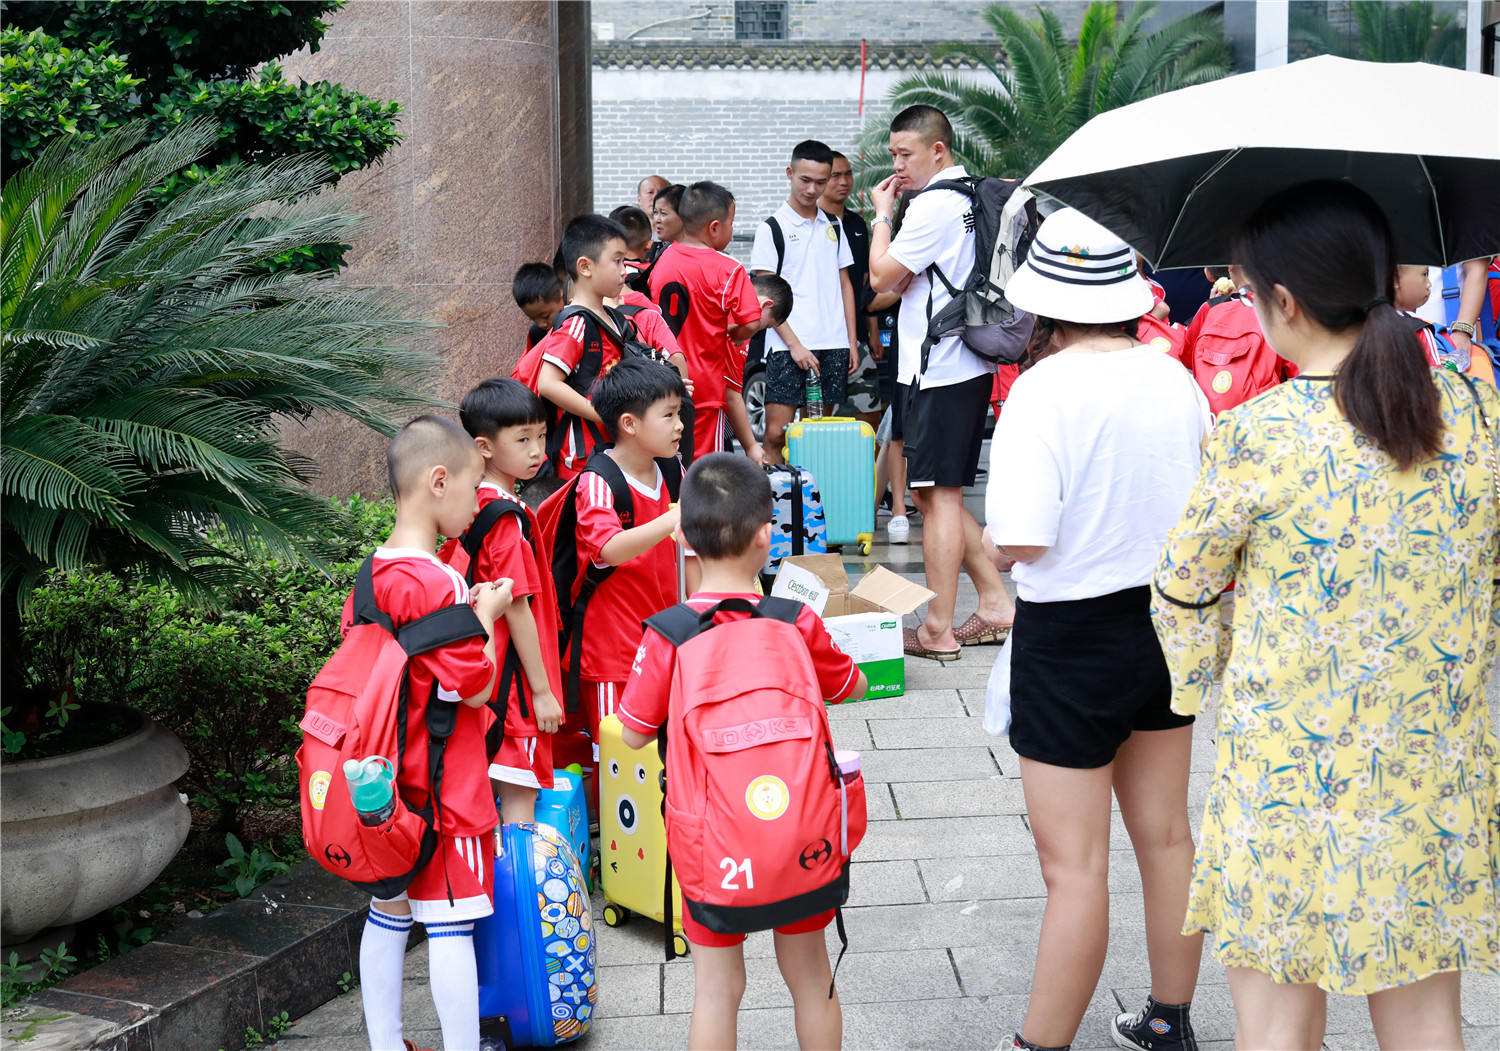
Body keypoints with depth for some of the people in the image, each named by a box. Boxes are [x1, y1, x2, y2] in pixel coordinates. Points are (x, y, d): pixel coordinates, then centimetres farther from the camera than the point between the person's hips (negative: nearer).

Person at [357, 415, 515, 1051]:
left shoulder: (371, 576, 5)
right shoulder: (434, 584, -22)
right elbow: (477, 687, -19)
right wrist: (486, 613, -4)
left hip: (391, 779, 9)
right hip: (447, 785, -9)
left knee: (389, 913, 16)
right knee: (451, 923, -1)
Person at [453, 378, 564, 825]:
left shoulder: (479, 504, 8)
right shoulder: (507, 516, -19)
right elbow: (517, 608, -20)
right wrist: (542, 689, -16)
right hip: (514, 675, -9)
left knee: (511, 786, 17)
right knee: (519, 793, -3)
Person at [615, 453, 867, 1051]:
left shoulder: (667, 636, -14)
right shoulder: (797, 623, -10)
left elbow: (635, 735, -5)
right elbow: (852, 688, 8)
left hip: (710, 838, -1)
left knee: (717, 988, 12)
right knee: (809, 977, 19)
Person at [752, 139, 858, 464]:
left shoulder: (833, 227, 14)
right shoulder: (772, 228, 0)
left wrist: (852, 342, 10)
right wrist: (794, 344, -12)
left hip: (833, 346, 4)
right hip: (787, 346, -4)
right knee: (776, 433, -9)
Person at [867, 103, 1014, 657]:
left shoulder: (934, 205, -15)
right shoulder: (974, 197, 15)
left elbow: (881, 276, -12)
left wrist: (882, 213, -2)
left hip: (938, 368, -10)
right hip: (969, 364, 10)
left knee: (938, 494, -4)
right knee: (934, 493, 16)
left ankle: (937, 630, 1)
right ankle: (995, 601, 17)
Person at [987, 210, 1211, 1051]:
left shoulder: (1046, 389, -19)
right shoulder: (1173, 378, -1)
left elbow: (1019, 541, -24)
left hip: (1072, 637, -6)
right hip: (1165, 619, 7)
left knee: (1075, 865, 1)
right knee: (1167, 836, 18)